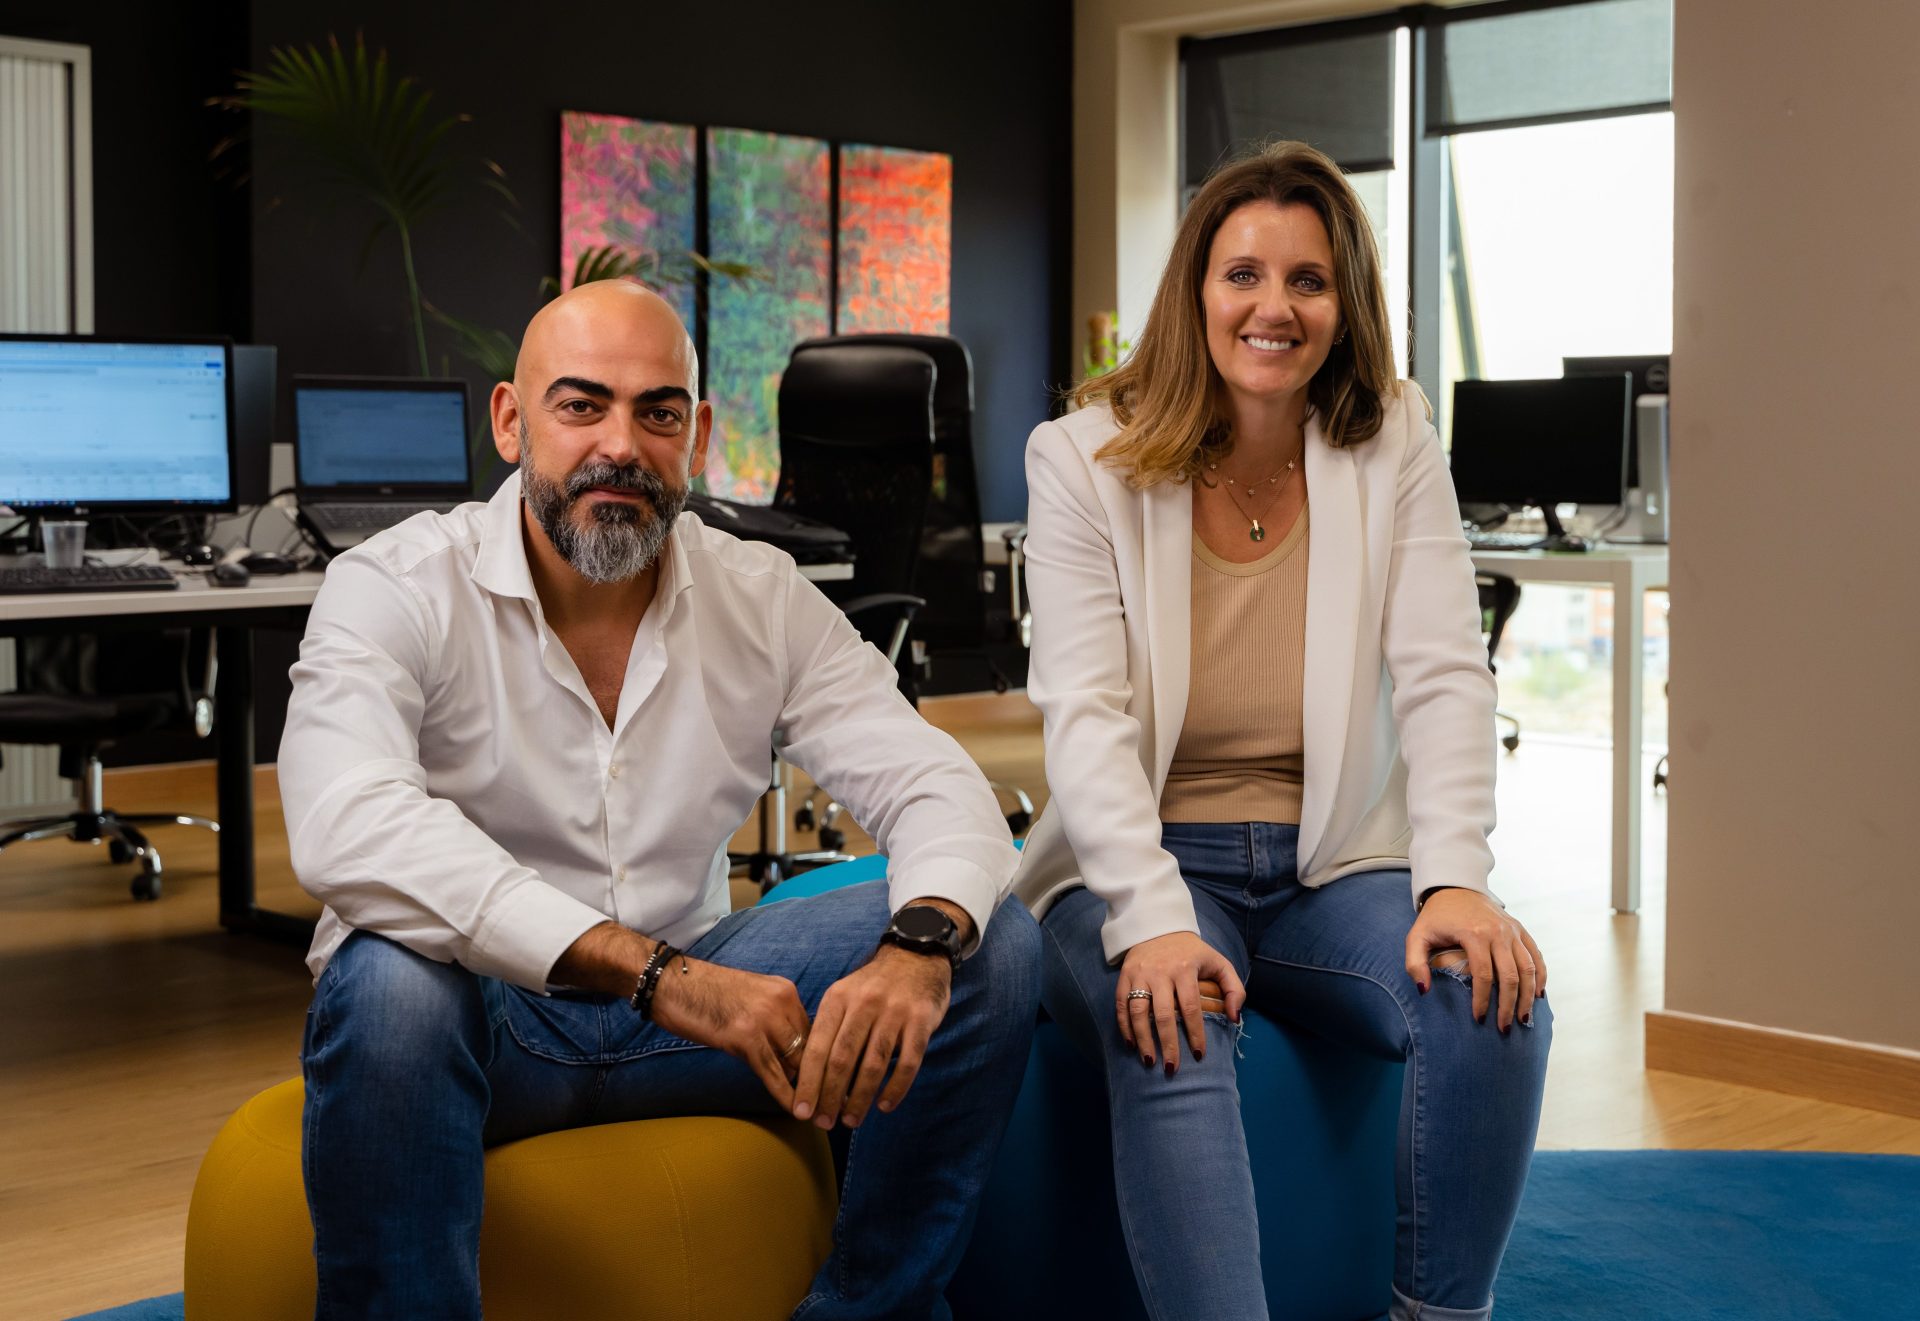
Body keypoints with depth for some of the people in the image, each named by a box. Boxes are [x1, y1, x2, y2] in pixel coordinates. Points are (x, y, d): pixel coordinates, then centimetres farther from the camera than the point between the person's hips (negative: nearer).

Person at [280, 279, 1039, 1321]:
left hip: (686, 990, 4)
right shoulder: (398, 590, -13)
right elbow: (348, 830, -32)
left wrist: (923, 941, -32)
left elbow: (936, 786, -7)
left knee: (992, 949, -13)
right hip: (477, 1007, -4)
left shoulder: (763, 599, 0)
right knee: (391, 982, -38)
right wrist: (654, 974, -39)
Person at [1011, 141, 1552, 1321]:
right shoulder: (1085, 458, -3)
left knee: (1496, 997, -25)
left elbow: (1444, 680, -5)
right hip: (1144, 863, -2)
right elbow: (1085, 713, -12)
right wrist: (1151, 921, -27)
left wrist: (1457, 880, -22)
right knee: (1170, 1032, -34)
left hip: (1335, 866, 2)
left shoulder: (1395, 448, 3)